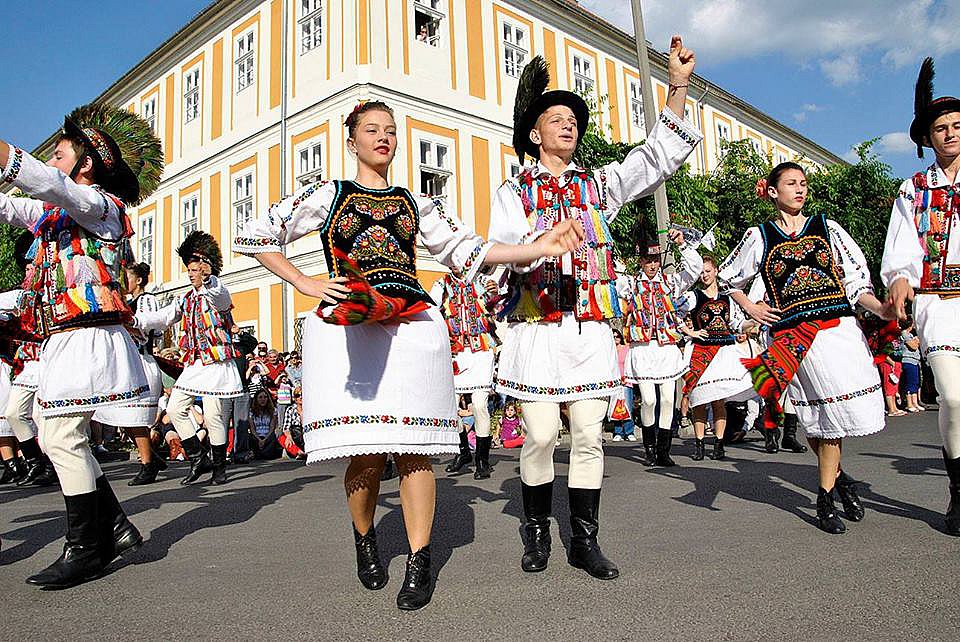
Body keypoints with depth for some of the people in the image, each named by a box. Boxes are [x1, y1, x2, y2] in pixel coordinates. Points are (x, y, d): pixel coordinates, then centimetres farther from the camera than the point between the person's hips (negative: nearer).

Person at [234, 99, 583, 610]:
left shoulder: (416, 204, 19)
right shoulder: (326, 195, 12)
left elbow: (468, 249, 11)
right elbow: (253, 237, 16)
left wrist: (543, 247, -1)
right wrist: (305, 284, 4)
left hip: (412, 328, 2)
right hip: (347, 329, -1)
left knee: (412, 448, -4)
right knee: (365, 453, -3)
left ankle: (419, 563, 6)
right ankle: (364, 539, 25)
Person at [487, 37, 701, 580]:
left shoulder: (599, 184, 17)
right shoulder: (515, 192, 9)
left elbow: (662, 155, 10)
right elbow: (505, 249, -7)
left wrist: (679, 85, 0)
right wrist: (546, 240, -28)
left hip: (592, 329, 3)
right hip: (537, 330, -2)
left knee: (590, 436, 3)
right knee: (540, 436, -2)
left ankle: (585, 541, 15)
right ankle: (537, 533, 19)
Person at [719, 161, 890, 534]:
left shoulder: (827, 228, 13)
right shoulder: (759, 236, 9)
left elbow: (855, 280, 7)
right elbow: (727, 278, 21)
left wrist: (880, 308, -9)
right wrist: (750, 309, 8)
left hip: (838, 328, 1)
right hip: (793, 336, -1)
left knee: (832, 415, -4)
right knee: (820, 415, -1)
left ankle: (826, 495, 14)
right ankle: (838, 478, 25)